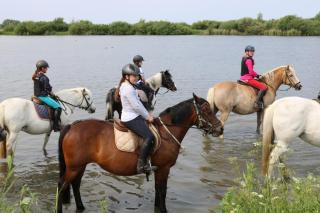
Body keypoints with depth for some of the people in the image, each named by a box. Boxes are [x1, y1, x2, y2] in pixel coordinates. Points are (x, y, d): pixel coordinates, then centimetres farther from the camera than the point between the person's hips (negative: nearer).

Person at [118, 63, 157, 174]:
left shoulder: (128, 86, 15)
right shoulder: (128, 88, -19)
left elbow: (138, 102, 17)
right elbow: (136, 106, -20)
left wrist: (147, 114, 11)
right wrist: (148, 117, -8)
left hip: (134, 116, 11)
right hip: (131, 119, -11)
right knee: (149, 137, -22)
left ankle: (144, 161, 15)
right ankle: (141, 165, -16)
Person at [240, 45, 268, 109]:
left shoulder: (244, 59, 15)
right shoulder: (249, 60, -15)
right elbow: (251, 72, -21)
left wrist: (256, 75, 13)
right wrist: (257, 76, -5)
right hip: (248, 78, -11)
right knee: (264, 87, -18)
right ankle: (257, 103, -22)